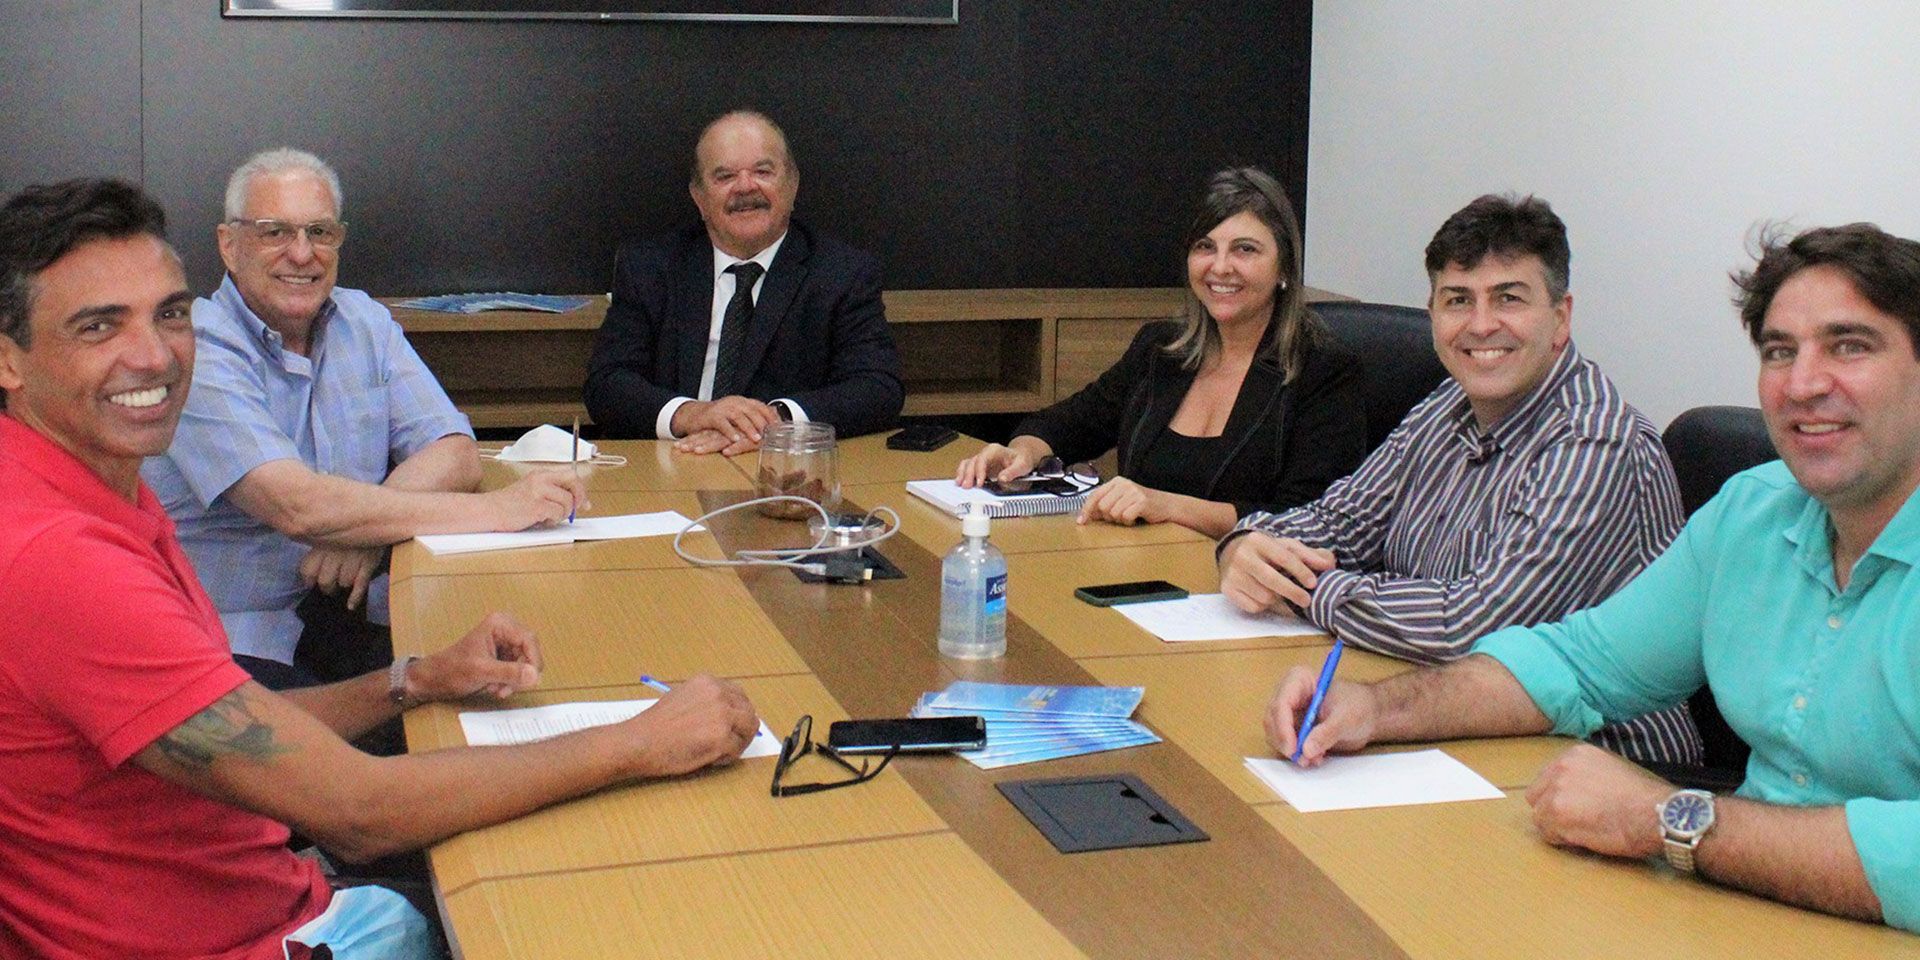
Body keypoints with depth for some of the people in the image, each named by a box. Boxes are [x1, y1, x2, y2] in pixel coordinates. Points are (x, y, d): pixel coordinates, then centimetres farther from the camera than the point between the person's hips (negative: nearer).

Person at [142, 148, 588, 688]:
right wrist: (493, 511, -27)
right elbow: (297, 506, -25)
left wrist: (371, 524, -19)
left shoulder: (366, 324, 10)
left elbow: (455, 455, 2)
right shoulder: (197, 351, -12)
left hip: (345, 612, 6)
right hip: (231, 639, -6)